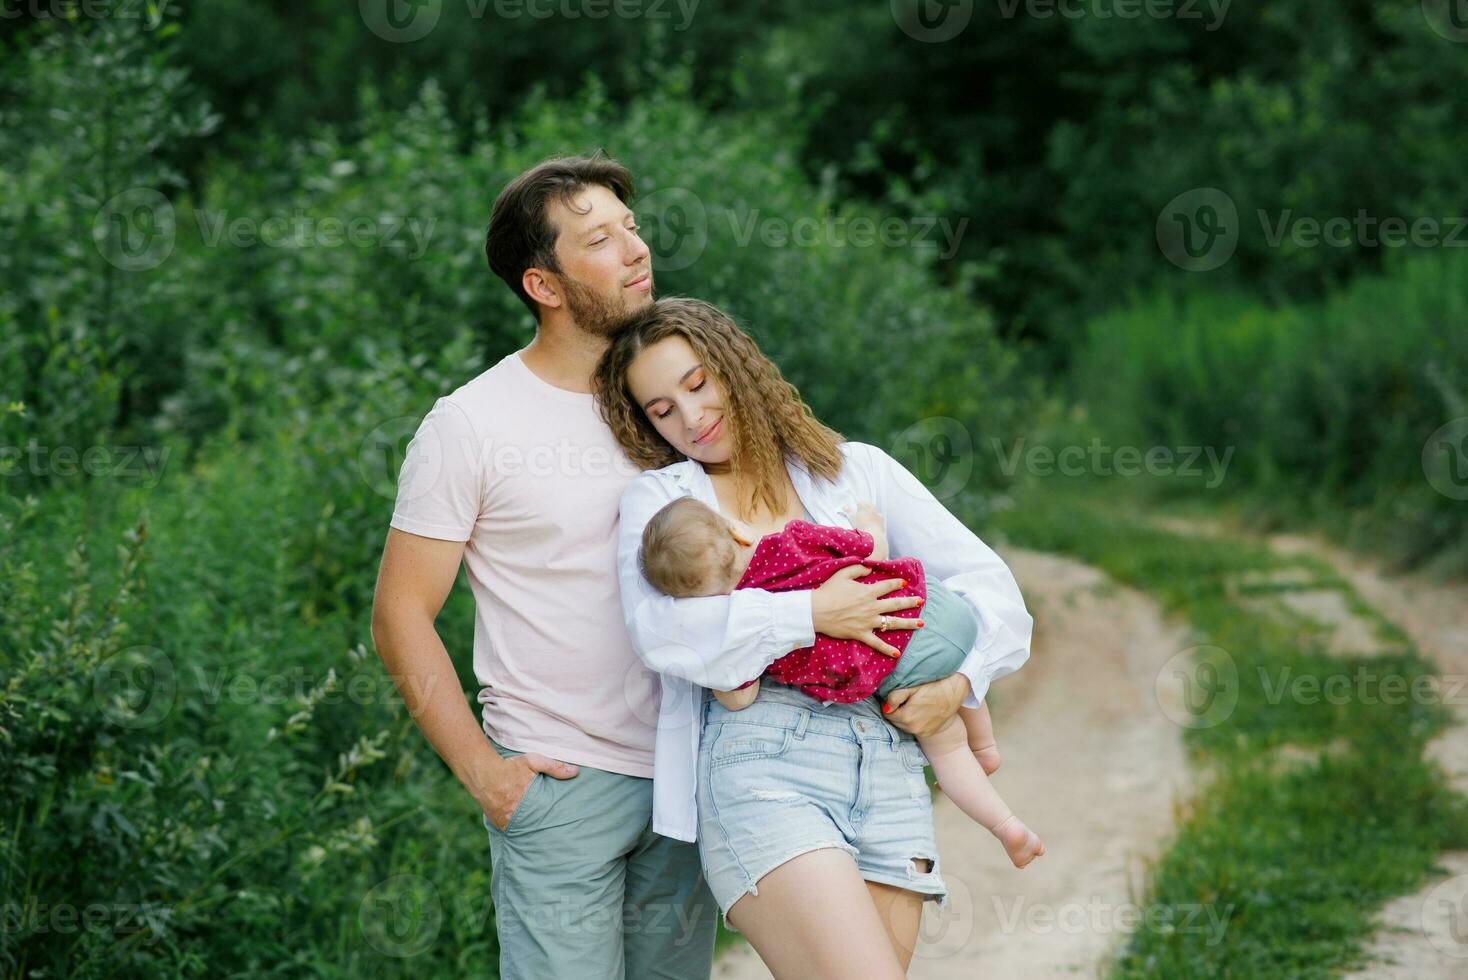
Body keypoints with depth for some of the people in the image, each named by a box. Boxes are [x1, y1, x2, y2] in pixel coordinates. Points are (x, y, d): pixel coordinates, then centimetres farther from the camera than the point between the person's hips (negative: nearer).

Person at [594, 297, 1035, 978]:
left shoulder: (856, 470, 19)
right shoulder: (659, 496, 12)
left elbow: (987, 579, 18)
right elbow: (661, 632, -9)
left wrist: (960, 680, 1)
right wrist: (810, 614, -10)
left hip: (887, 767, 4)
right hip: (759, 763, -3)